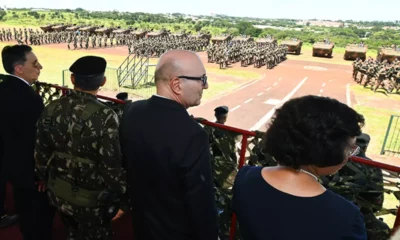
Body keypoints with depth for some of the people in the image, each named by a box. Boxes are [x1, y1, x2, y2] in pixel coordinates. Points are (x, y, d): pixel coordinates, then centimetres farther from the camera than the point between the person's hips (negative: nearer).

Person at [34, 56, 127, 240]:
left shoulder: (52, 109, -8)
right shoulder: (105, 116, -25)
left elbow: (40, 153, 1)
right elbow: (111, 165, -22)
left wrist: (46, 179, 18)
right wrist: (121, 195, -6)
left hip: (57, 193, 5)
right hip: (91, 199, -5)